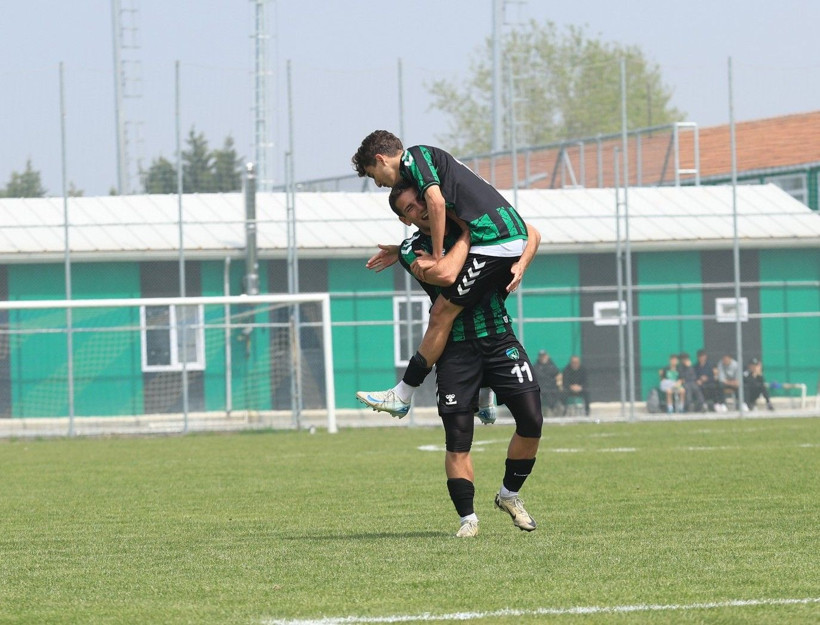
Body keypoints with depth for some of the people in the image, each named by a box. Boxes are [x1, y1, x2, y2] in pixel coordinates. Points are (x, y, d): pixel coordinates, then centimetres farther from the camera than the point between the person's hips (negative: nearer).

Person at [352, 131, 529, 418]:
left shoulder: (414, 156, 0)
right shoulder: (432, 158, 28)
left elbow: (436, 202, -15)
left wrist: (436, 257, -10)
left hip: (494, 241, -10)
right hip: (514, 237, 10)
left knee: (442, 313, -6)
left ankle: (401, 396, -3)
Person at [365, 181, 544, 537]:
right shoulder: (412, 250, 0)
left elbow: (531, 234, 17)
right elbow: (445, 274, -21)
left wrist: (519, 267, -1)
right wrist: (467, 234, -9)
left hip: (499, 338, 2)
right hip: (456, 348, -2)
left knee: (532, 422, -7)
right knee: (457, 439, -7)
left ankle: (509, 494, 15)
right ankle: (468, 518, 3)